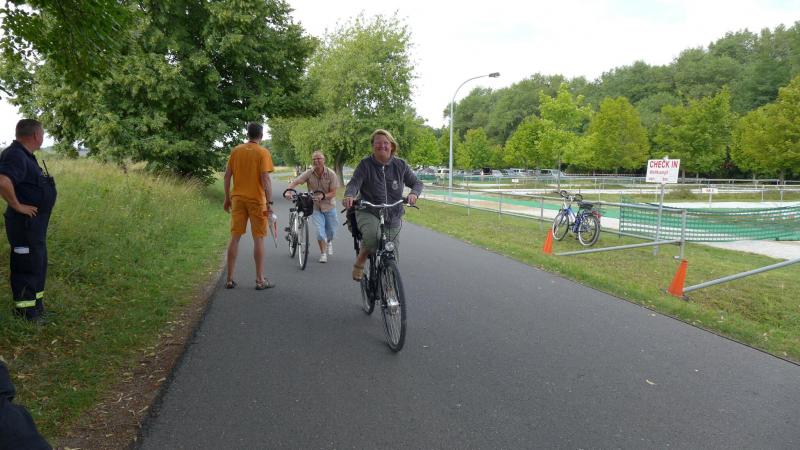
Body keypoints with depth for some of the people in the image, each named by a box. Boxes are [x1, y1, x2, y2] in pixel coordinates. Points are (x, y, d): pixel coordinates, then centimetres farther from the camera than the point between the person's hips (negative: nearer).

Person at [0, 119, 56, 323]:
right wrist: (18, 206, -25)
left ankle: (36, 303, 32)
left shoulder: (25, 155, 11)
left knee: (38, 263, 19)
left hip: (36, 222, 10)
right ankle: (24, 311, 10)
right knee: (26, 266, 0)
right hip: (25, 222, -10)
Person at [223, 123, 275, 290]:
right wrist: (269, 202, -11)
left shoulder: (236, 151, 7)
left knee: (235, 237, 8)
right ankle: (260, 280, 6)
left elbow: (227, 175, 6)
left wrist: (227, 199, 14)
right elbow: (265, 178, -14)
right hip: (256, 200, -4)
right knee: (258, 239, 3)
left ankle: (230, 279, 12)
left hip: (237, 199, 4)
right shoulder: (263, 152, -6)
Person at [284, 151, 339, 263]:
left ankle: (329, 242, 49)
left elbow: (333, 193, -16)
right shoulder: (309, 173, -12)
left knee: (331, 230, 13)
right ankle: (323, 253, 10)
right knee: (320, 231, -9)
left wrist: (322, 196, -32)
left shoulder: (331, 174, -15)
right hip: (315, 207, 0)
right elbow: (295, 182, -20)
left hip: (329, 206, 0)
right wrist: (288, 191, -39)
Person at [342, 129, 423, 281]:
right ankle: (359, 263, -7)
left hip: (392, 216, 3)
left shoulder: (400, 165, 3)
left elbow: (417, 183, 7)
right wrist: (349, 196, -37)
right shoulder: (365, 164, -4)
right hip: (368, 212, -3)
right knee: (373, 237, -36)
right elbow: (354, 183, -13)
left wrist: (414, 193, -17)